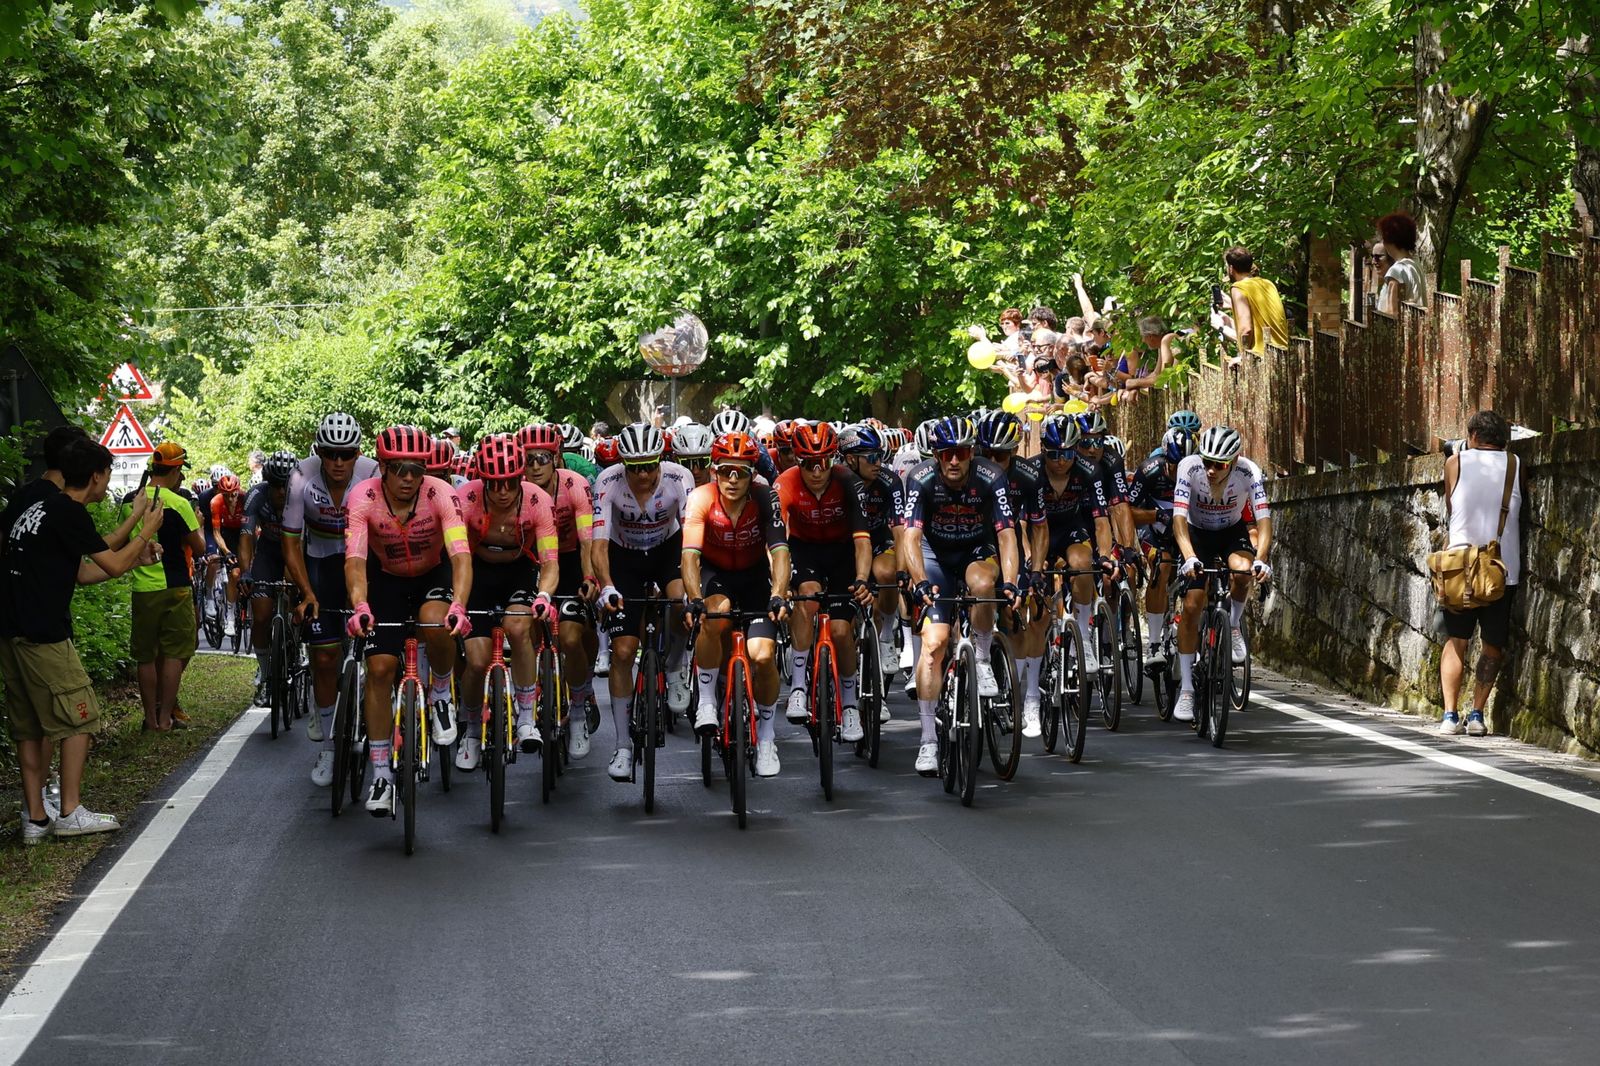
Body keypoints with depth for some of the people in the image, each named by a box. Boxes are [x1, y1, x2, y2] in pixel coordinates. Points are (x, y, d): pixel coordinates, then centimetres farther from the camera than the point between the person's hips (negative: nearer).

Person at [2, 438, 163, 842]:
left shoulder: (40, 508, 20)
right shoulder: (68, 512, -10)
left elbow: (81, 571, 22)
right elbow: (112, 565, -8)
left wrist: (134, 557, 23)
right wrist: (147, 530, 6)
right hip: (43, 636, -9)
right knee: (78, 718, 0)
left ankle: (35, 818, 12)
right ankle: (71, 812, 2)